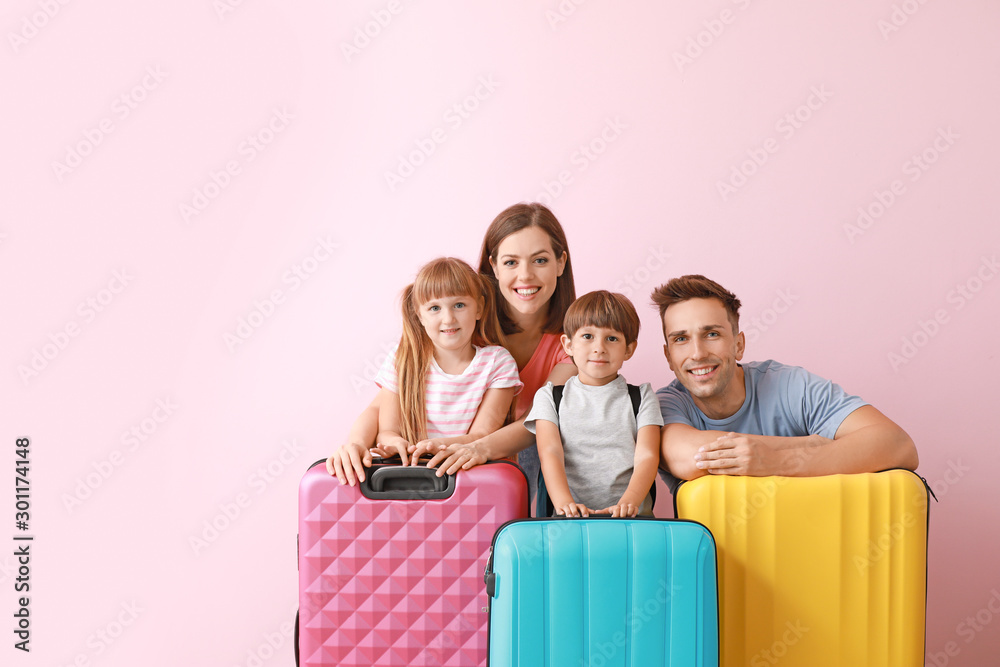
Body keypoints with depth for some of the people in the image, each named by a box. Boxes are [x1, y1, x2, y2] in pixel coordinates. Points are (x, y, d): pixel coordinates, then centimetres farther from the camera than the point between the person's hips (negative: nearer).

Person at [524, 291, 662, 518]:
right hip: (571, 518, -1)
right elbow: (550, 453, -1)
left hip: (632, 518, 1)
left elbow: (647, 456, 1)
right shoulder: (550, 396, 14)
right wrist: (565, 503, -21)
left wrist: (628, 502, -19)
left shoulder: (642, 397, 15)